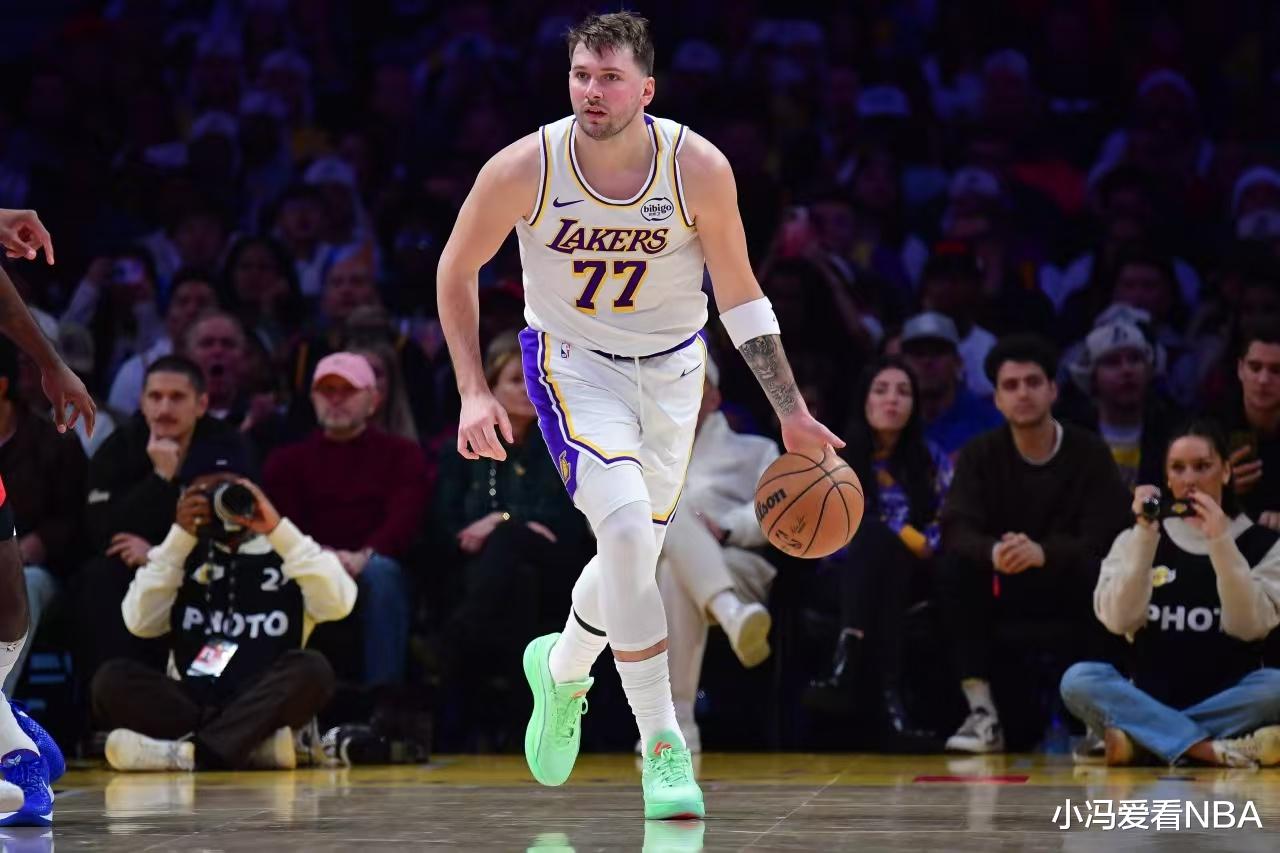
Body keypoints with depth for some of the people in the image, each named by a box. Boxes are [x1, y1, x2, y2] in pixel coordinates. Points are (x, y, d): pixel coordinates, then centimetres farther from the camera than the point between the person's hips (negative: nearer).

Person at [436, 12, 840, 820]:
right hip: (573, 362, -3)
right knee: (627, 527, -24)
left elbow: (739, 293, -6)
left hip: (671, 367, 3)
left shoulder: (699, 169, -19)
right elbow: (457, 270, -4)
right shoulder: (523, 169, -21)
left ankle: (561, 670, 46)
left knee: (633, 555, 12)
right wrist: (474, 391, -11)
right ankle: (661, 744, -18)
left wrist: (793, 413, -9)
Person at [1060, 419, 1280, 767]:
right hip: (1149, 700, 1)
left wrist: (1220, 543, -18)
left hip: (1228, 706, -1)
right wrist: (1145, 536, -14)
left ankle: (1139, 741, -30)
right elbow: (1118, 620, -7)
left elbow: (1248, 626, -10)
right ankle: (1214, 750, -36)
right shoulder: (1136, 539, 9)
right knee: (1078, 679, -28)